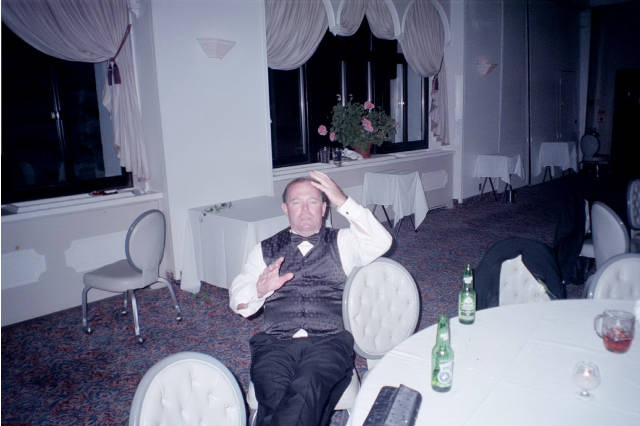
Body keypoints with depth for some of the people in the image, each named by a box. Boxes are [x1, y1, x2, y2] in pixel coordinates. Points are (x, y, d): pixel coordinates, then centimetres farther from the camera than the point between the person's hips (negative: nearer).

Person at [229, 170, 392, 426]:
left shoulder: (343, 242, 17)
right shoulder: (265, 250, 20)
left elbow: (382, 242, -4)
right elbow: (239, 304, 14)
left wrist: (343, 202, -7)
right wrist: (260, 289, -10)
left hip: (329, 341, -1)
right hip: (275, 343, 2)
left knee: (306, 389, -33)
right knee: (274, 398, -30)